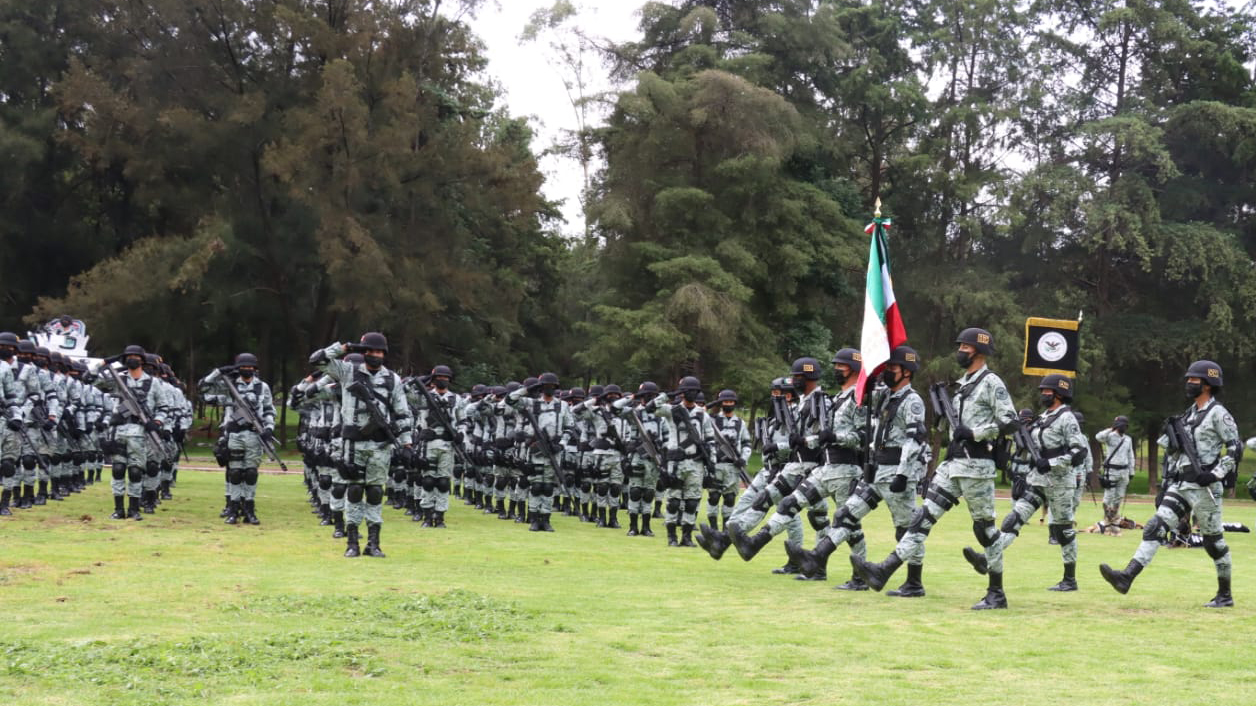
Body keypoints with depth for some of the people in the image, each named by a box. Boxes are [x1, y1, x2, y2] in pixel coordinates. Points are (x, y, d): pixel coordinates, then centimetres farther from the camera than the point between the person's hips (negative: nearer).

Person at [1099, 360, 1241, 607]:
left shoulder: (1217, 413, -7)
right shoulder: (1190, 414, 17)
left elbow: (1235, 449, -12)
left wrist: (1216, 474, -19)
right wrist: (1168, 480, 19)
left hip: (1204, 487, -7)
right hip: (1181, 485, 8)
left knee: (1213, 541, 1)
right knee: (1154, 528, -7)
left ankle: (1225, 596, 14)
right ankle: (1127, 577, -17)